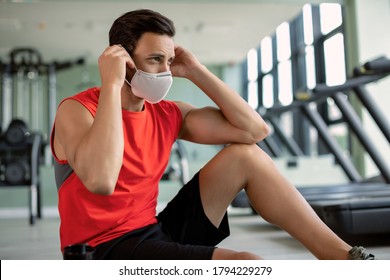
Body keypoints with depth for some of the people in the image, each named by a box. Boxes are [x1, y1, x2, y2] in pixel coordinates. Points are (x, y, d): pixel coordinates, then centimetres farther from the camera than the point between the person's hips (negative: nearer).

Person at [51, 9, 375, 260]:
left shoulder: (167, 114, 4)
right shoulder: (77, 110, -12)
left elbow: (255, 129, 1)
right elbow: (100, 180, -34)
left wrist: (197, 72, -2)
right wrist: (111, 84, -26)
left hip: (156, 232, 7)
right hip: (106, 249, -7)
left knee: (246, 156, -4)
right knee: (246, 265, -30)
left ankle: (344, 257, -4)